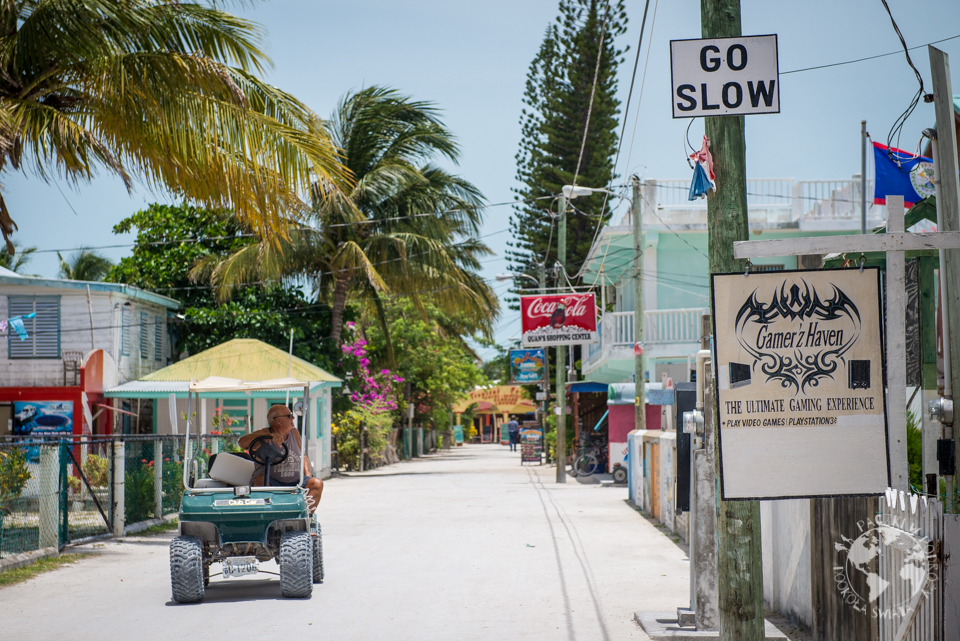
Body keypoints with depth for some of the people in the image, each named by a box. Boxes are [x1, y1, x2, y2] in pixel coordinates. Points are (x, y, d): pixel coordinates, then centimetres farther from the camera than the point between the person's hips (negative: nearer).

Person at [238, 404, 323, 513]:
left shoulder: (294, 433, 14)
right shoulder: (264, 434, -5)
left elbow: (303, 456, 23)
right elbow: (242, 442, -22)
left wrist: (308, 475, 4)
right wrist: (269, 436, -35)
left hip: (294, 483, 5)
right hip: (271, 481, -5)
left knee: (317, 483, -16)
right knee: (261, 480, -35)